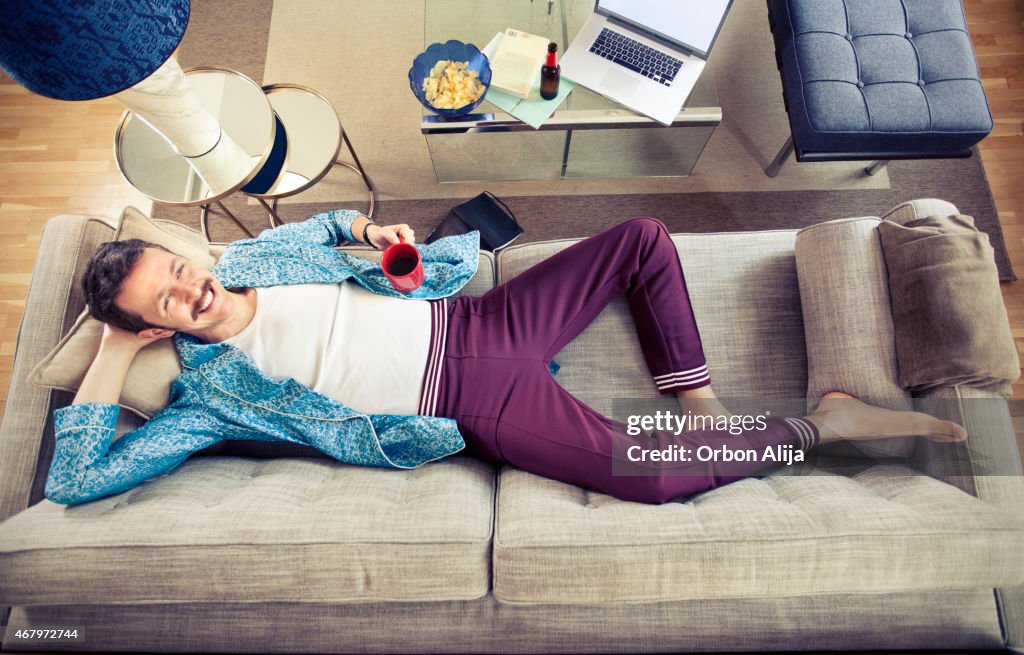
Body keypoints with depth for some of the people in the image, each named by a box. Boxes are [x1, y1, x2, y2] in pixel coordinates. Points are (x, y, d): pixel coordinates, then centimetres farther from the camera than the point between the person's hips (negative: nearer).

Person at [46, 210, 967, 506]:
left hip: (478, 323, 6)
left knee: (644, 238, 0)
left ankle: (705, 416, 4)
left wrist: (362, 227, 7)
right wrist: (116, 352, 1)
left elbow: (324, 225, 30)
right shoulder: (211, 391, 3)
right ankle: (825, 421, 3)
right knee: (651, 474, -24)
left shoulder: (247, 259, 15)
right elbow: (76, 481, 3)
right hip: (481, 408, -5)